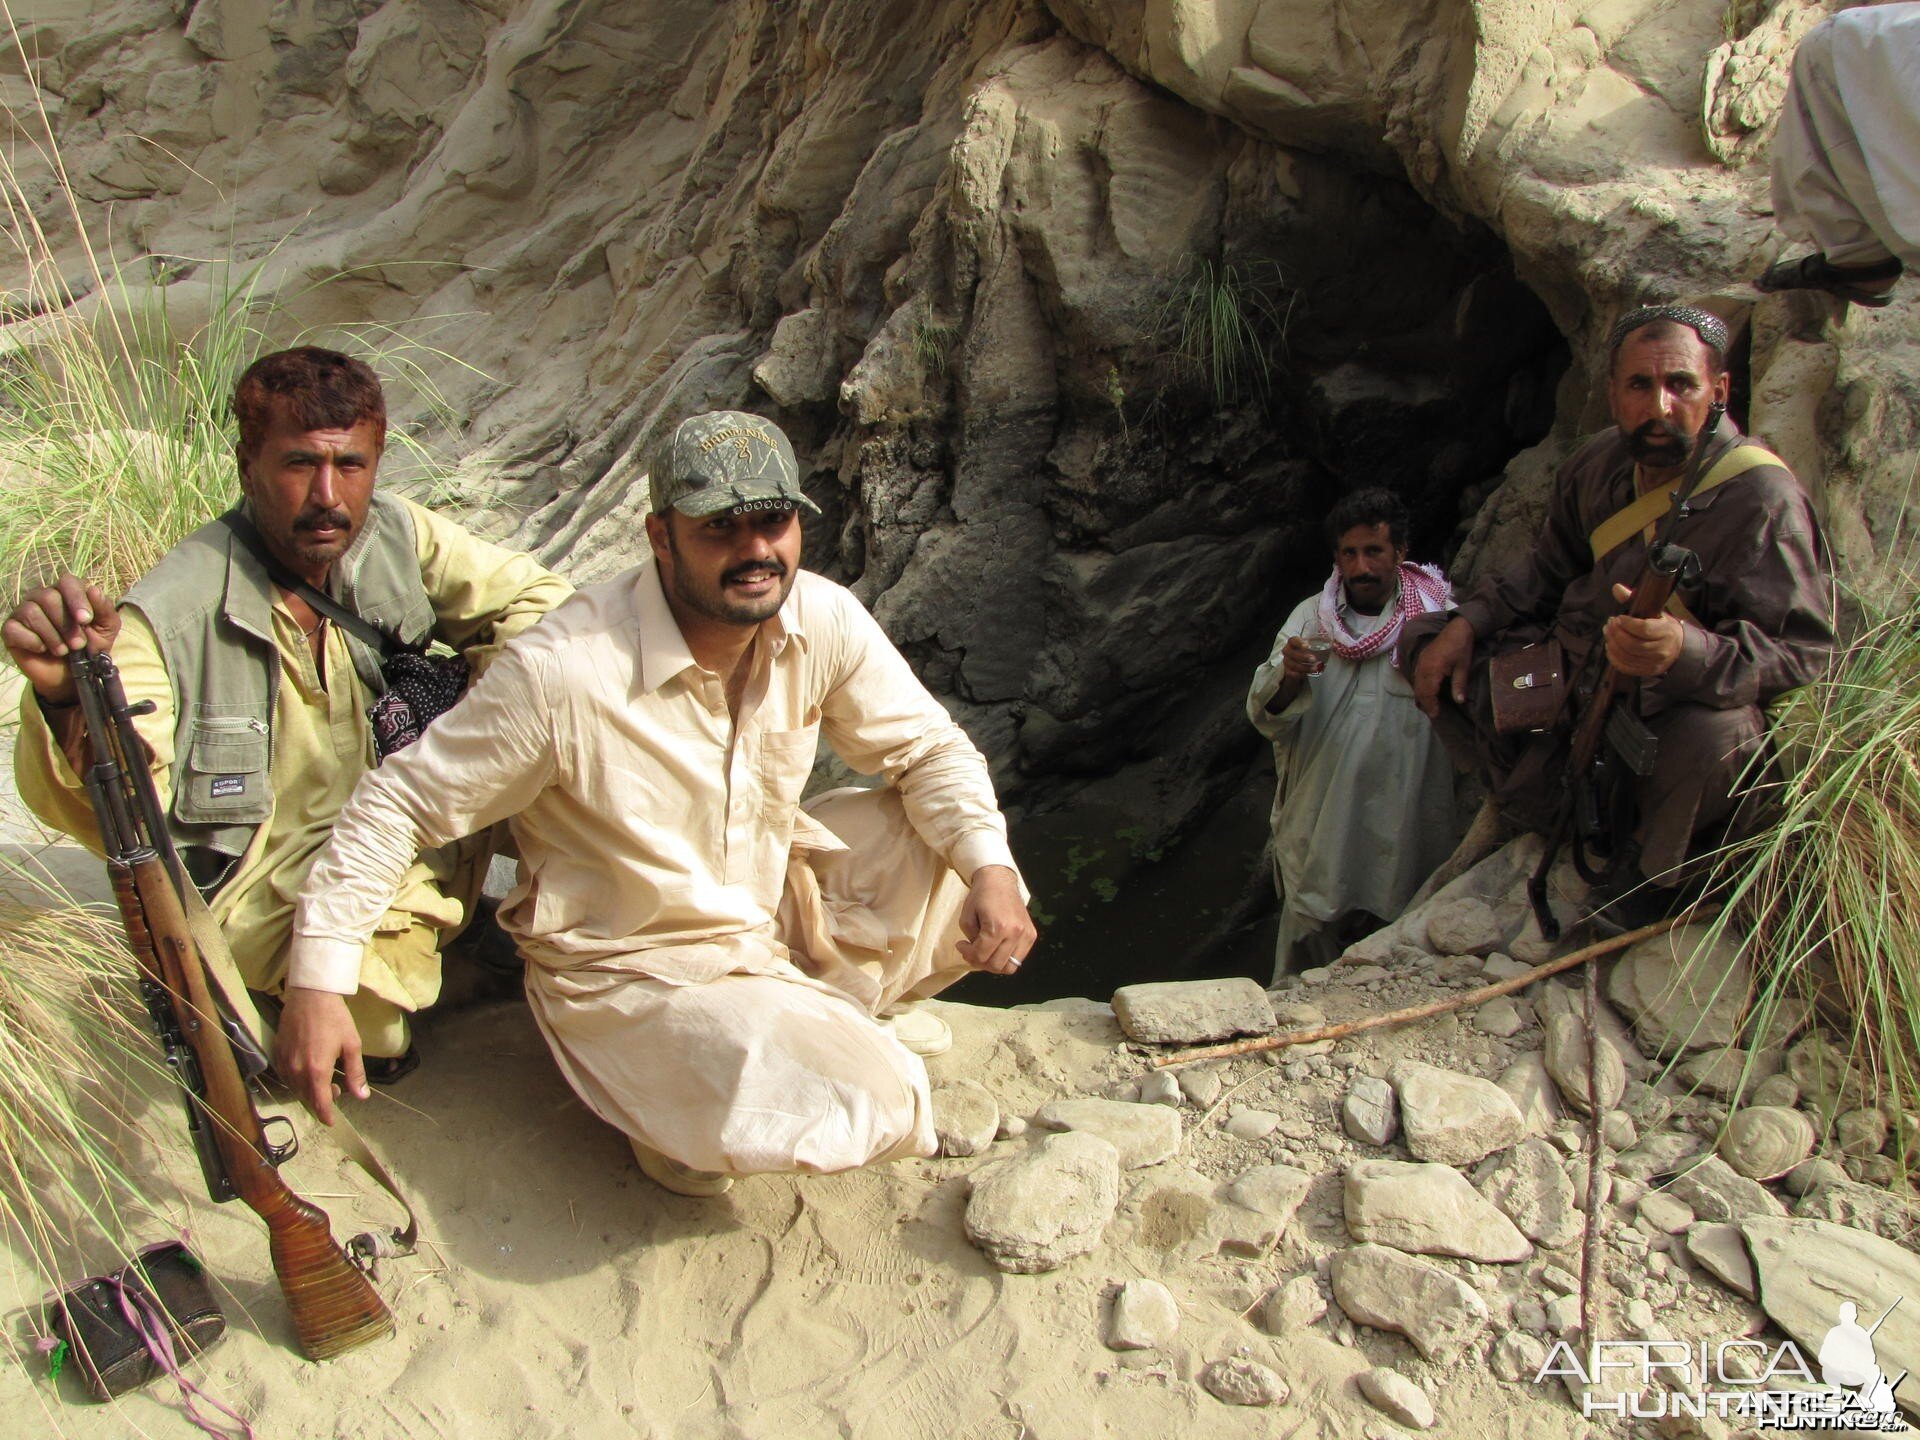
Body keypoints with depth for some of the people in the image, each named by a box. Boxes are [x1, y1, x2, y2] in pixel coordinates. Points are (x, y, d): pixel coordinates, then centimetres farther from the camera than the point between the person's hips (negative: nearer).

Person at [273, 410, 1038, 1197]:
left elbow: (927, 747, -2)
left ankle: (819, 1015, 9)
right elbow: (398, 805, -17)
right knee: (861, 1110, -25)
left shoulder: (823, 619, -13)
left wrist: (991, 870, -20)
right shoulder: (562, 672, -27)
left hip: (781, 904, 6)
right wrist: (317, 985, -19)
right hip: (637, 968, -6)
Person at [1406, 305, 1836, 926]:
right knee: (1429, 642, 4)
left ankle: (1658, 870, -6)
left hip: (1684, 702, -6)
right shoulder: (1602, 462, -4)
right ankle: (1536, 805, 18)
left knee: (1716, 736, -41)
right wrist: (1467, 622, -4)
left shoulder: (1761, 499, -23)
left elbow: (1807, 654, -29)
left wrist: (1686, 652, -49)